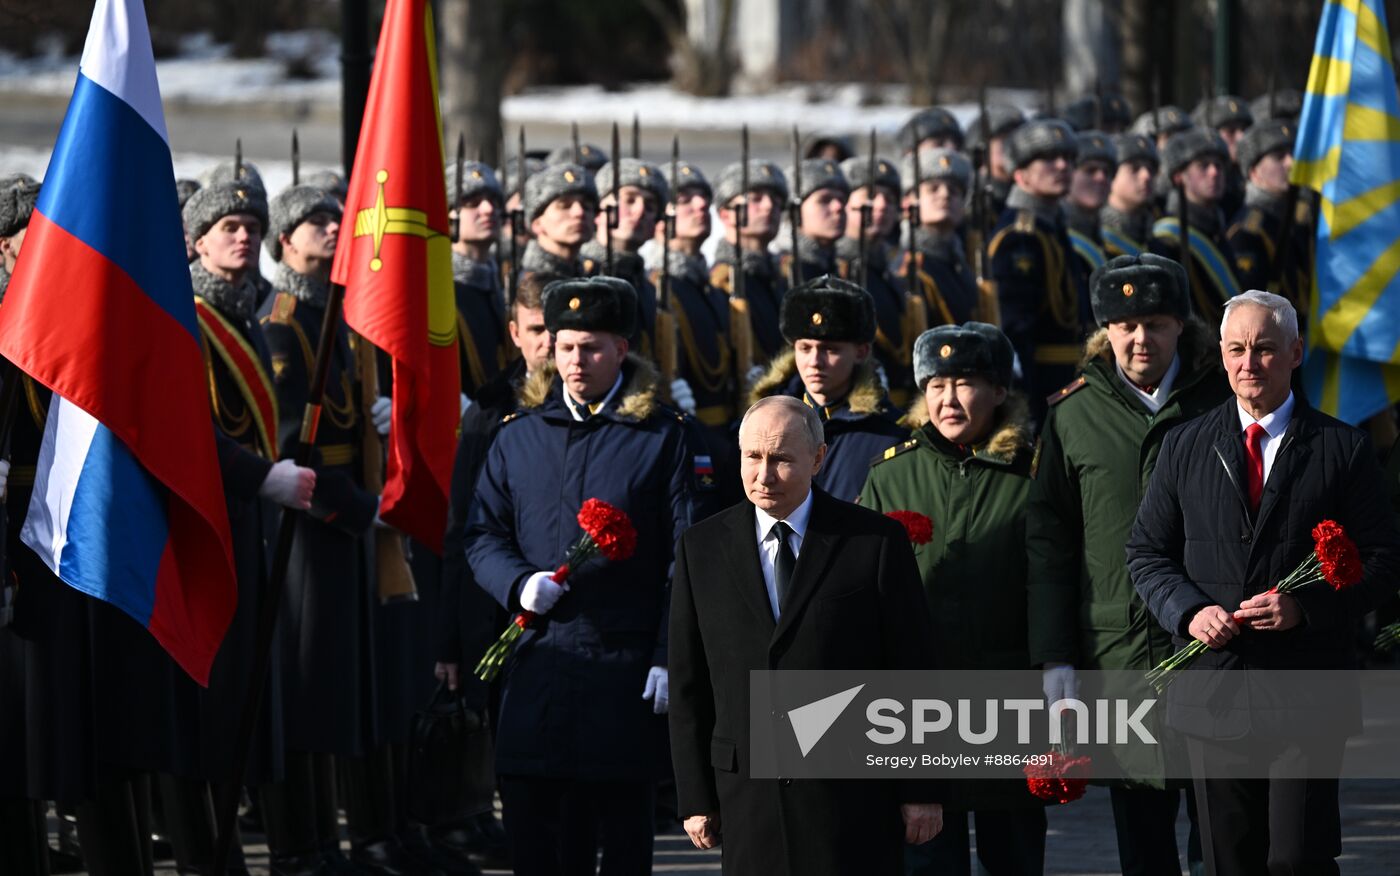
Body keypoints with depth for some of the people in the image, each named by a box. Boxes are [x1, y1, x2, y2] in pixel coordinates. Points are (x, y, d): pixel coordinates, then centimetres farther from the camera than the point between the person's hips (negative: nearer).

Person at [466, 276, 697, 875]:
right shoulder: (519, 437, 11)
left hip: (626, 666, -3)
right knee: (530, 821, 1)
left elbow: (685, 557, -2)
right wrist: (518, 583, -9)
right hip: (539, 662, 3)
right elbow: (483, 534, 13)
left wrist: (670, 658, -9)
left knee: (623, 827, 3)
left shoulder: (661, 437, 0)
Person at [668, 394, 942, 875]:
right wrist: (696, 798, 6)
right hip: (749, 799, 2)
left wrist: (920, 792, -1)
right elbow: (689, 686, 9)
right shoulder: (703, 547, 8)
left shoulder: (877, 541, 0)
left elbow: (913, 672, 1)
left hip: (853, 799, -2)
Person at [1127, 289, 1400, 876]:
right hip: (1214, 689, 3)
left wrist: (1305, 607, -15)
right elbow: (1146, 553, 11)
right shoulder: (1185, 447, 10)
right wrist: (1189, 611, -9)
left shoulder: (1343, 449, 3)